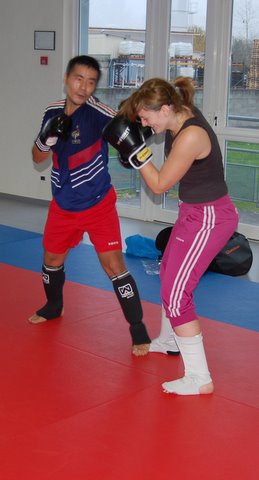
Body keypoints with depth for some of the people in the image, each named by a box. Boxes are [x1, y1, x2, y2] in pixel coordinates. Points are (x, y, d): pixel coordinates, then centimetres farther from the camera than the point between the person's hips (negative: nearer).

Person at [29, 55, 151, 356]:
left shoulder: (95, 110, -18)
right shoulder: (53, 111, -3)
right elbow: (38, 158, 3)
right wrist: (48, 136, -17)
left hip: (98, 204, -5)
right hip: (63, 204, 5)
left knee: (113, 264, -11)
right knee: (52, 258, 20)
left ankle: (138, 330, 1)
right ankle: (53, 307, 49)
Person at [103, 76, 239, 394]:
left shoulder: (191, 137, -29)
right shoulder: (183, 112, -2)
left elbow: (159, 185, -18)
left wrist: (134, 148, -17)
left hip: (208, 218, -10)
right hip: (195, 213, 10)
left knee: (175, 294, -8)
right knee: (168, 275, 26)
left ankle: (199, 378, -2)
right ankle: (168, 341, 48)